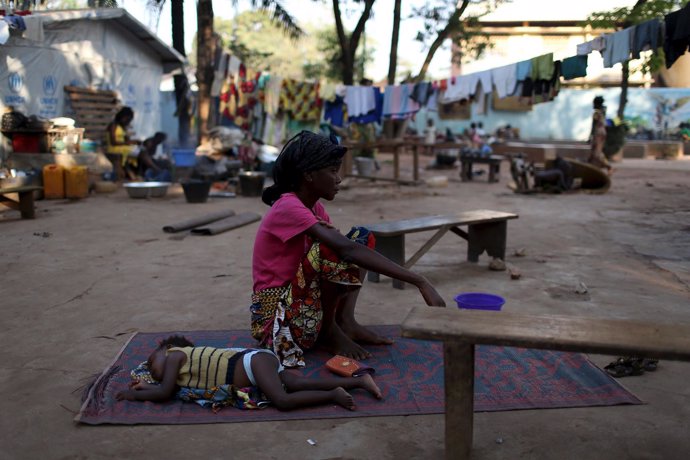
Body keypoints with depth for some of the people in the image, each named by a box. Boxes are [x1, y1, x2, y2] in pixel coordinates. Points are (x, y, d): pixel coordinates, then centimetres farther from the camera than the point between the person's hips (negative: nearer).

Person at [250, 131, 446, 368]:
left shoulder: (314, 207, 8)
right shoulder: (288, 208, -22)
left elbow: (351, 247, 6)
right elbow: (347, 250, -32)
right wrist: (419, 282, -35)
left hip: (302, 301, 9)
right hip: (276, 317, -9)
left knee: (361, 237, 9)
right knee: (333, 249, -31)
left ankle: (345, 321, -4)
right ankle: (329, 332, -9)